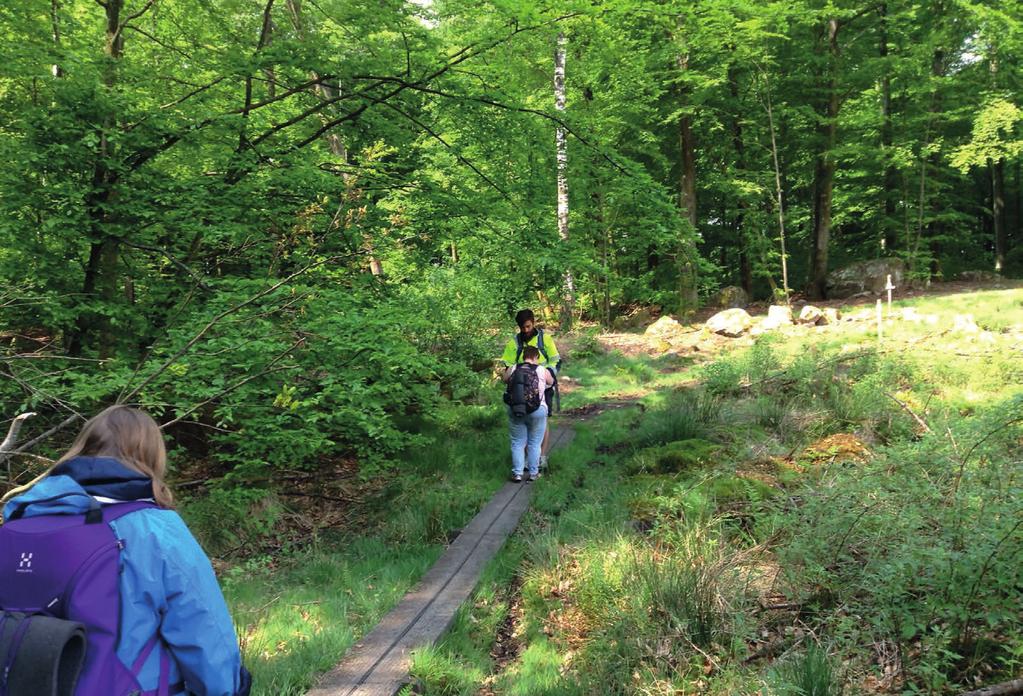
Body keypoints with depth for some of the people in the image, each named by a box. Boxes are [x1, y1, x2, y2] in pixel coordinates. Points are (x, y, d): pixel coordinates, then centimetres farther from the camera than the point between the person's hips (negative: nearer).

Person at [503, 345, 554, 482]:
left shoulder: (512, 369, 2)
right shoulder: (543, 370, -1)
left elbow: (505, 380, 21)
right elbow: (551, 382, 18)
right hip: (537, 412, -1)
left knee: (518, 443, 12)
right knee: (534, 444, 11)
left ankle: (517, 473, 12)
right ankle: (533, 473, 16)